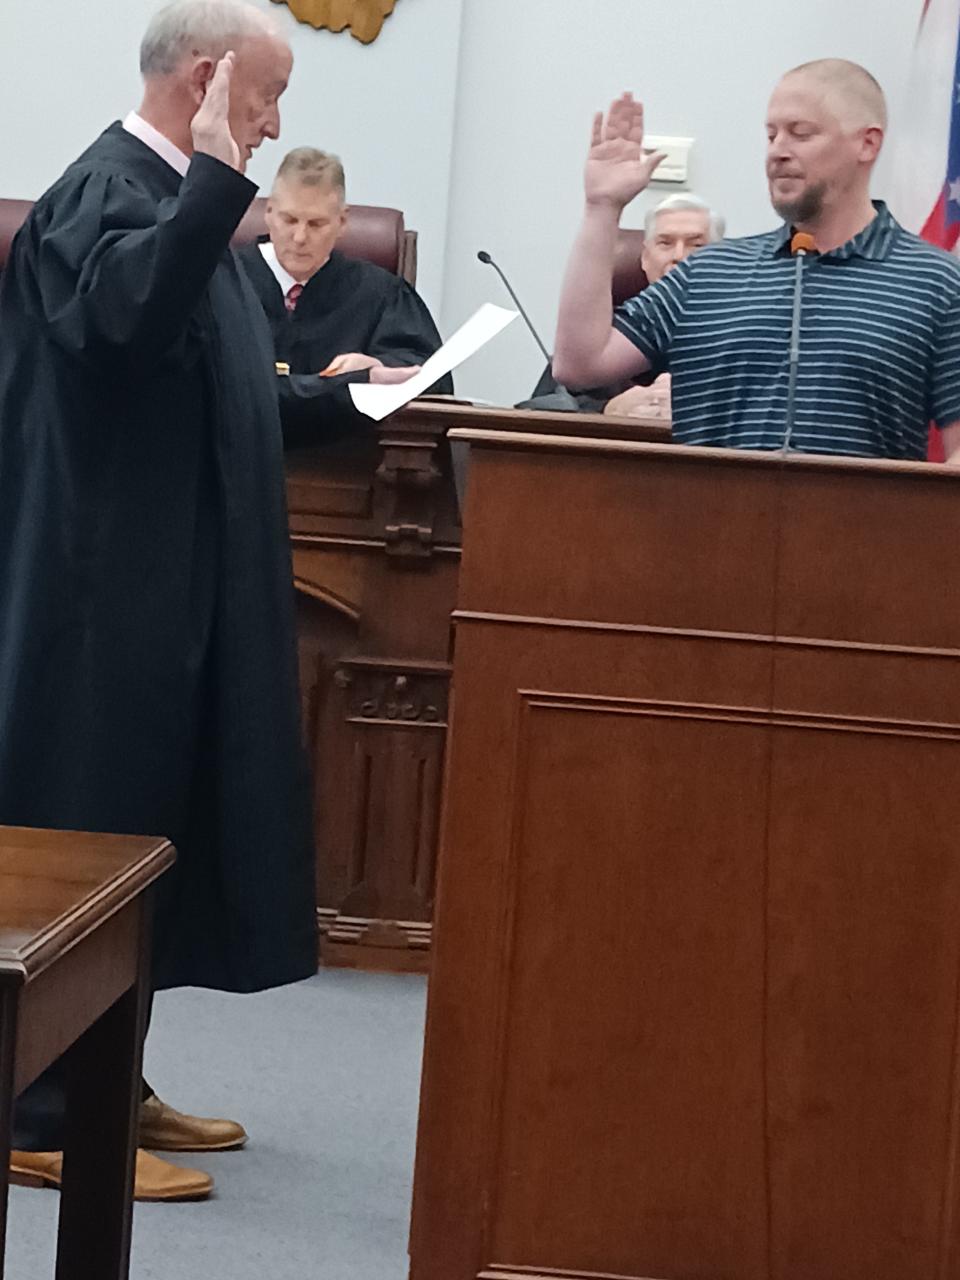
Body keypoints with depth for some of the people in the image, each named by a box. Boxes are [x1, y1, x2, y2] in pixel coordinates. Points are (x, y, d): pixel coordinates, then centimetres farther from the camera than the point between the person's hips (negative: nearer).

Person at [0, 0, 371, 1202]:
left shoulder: (171, 192, 15)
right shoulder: (106, 188, -16)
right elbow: (127, 313, -38)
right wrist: (215, 172, -35)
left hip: (158, 586, 10)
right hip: (107, 587, -10)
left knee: (140, 837, 15)